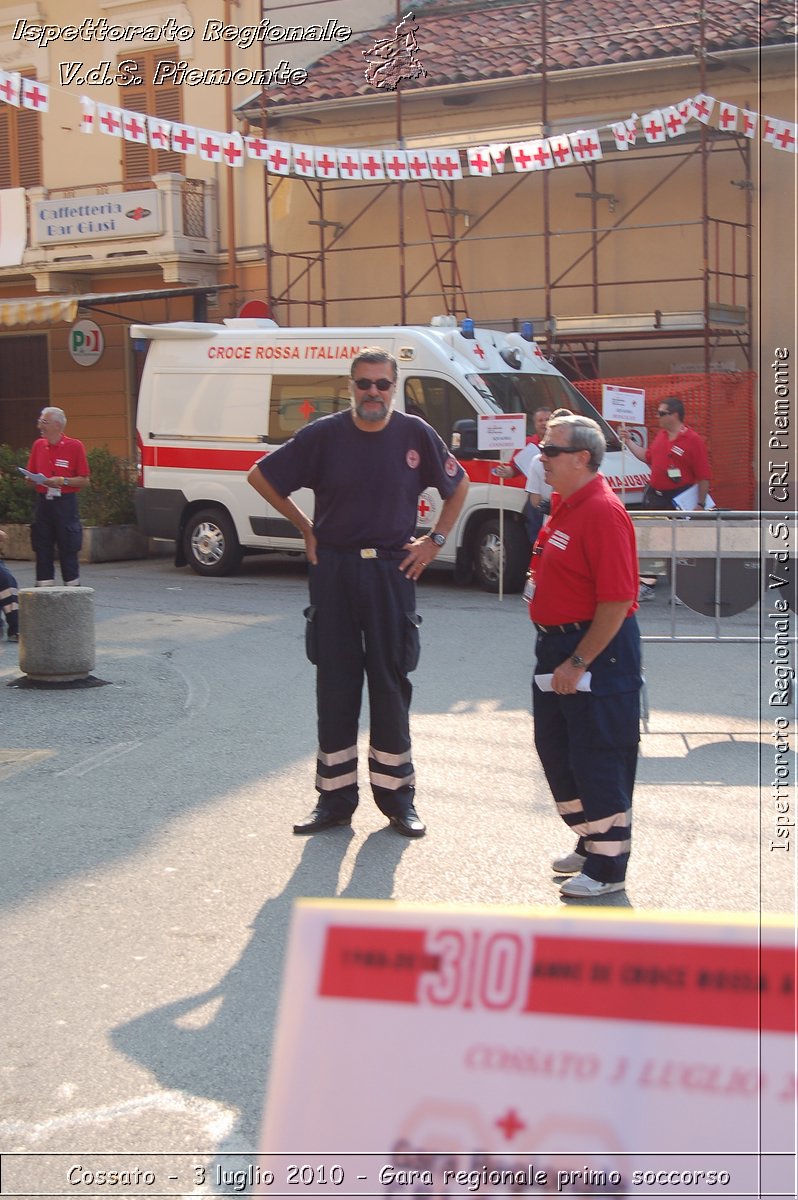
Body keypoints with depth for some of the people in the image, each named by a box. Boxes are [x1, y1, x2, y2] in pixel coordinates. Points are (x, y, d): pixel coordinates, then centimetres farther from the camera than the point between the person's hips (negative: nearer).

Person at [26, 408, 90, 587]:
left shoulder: (74, 446, -4)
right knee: (42, 548, 5)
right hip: (43, 503, 4)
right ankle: (43, 589, 11)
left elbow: (84, 480, -4)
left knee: (68, 549, 0)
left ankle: (72, 588, 8)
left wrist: (63, 481, -16)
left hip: (65, 503, -4)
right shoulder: (38, 445, 10)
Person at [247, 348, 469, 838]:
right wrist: (306, 528, 5)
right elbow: (262, 476, 8)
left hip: (392, 571, 0)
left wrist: (436, 540, 6)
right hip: (333, 570, 0)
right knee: (336, 682, 6)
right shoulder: (324, 435, -2)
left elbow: (458, 484, 14)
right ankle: (335, 798, 15)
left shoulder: (416, 434, -1)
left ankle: (398, 797, 16)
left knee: (391, 682, 5)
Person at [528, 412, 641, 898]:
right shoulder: (565, 505, 11)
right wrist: (555, 652, 16)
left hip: (597, 649, -10)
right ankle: (591, 843, 33)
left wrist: (578, 663, -23)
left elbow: (617, 600, -25)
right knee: (556, 750, 18)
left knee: (598, 760, -1)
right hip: (558, 644, 10)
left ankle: (608, 867, 11)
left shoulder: (603, 512, -20)